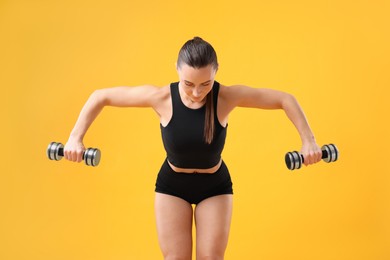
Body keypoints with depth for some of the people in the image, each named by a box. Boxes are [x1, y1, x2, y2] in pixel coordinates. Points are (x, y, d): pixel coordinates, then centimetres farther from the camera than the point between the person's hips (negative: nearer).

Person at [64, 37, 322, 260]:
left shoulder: (227, 97, -26)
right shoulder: (161, 97, -26)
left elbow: (285, 99, -16)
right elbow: (100, 96, -15)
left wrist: (308, 140, -19)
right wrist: (76, 137, -18)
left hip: (215, 187, 0)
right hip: (172, 186, 0)